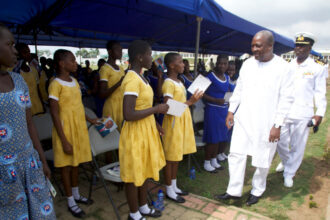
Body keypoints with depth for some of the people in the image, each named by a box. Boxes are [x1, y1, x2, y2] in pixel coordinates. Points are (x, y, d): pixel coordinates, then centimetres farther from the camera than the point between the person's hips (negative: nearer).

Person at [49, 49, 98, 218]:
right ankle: (71, 202, 23)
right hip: (65, 128, -7)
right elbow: (55, 114, -16)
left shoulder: (74, 81, 8)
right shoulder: (56, 85, -15)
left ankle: (76, 195, 35)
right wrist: (64, 140, -18)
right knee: (66, 164, 7)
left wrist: (89, 119, 19)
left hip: (79, 127, 7)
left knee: (75, 162, 17)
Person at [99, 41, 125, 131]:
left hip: (123, 106, 7)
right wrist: (118, 83, -25)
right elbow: (102, 94, -17)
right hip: (112, 107, -7)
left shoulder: (121, 69, 14)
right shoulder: (105, 69, -9)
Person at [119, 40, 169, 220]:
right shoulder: (132, 80, -22)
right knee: (133, 174, 9)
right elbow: (128, 115, -29)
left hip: (146, 132, 10)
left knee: (143, 171, 22)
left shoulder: (139, 77, 8)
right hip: (135, 134, -9)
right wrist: (156, 109, -21)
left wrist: (155, 124, 14)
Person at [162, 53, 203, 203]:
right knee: (171, 157, 2)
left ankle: (174, 187, 30)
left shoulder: (179, 82, 13)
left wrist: (192, 100, 2)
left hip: (182, 121, 9)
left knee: (177, 156, 16)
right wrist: (190, 102, -23)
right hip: (173, 122, -9)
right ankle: (169, 191, 17)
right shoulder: (168, 84, -16)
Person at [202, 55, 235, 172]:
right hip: (213, 110, -7)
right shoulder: (210, 76, -10)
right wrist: (216, 100, -24)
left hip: (224, 110, 7)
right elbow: (203, 94, -15)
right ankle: (207, 162, 12)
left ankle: (214, 160, 25)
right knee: (213, 137, -3)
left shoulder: (227, 77, 12)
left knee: (222, 136, 11)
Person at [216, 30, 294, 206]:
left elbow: (286, 99, -9)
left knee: (262, 160, 9)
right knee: (236, 154, 4)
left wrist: (278, 125, -12)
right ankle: (234, 190, 18)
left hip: (266, 123, -3)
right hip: (243, 119, 4)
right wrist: (231, 110, 9)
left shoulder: (283, 68, -8)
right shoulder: (247, 63, 5)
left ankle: (257, 191, 32)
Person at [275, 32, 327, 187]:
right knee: (280, 142, 9)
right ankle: (286, 161, 39)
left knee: (297, 146, 5)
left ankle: (289, 173, 22)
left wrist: (319, 113, -7)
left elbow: (320, 93, 1)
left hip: (302, 114, -3)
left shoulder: (317, 69, 1)